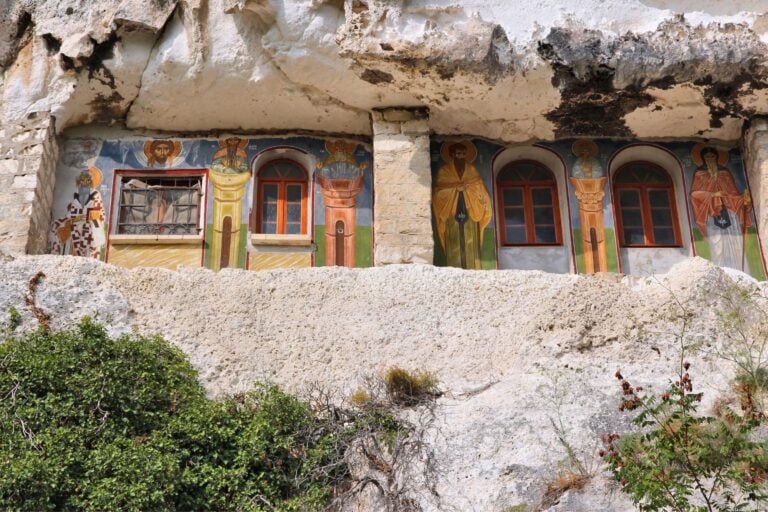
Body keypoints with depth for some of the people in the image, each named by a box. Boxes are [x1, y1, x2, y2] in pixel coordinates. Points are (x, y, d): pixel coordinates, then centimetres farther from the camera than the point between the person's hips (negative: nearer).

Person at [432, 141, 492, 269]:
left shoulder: (472, 170, 15)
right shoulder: (443, 171, 8)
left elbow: (479, 189, 8)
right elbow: (439, 192, -2)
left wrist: (466, 187, -7)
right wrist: (456, 188, -8)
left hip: (470, 214, 2)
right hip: (452, 215, -2)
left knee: (471, 247, -3)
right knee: (454, 247, -8)